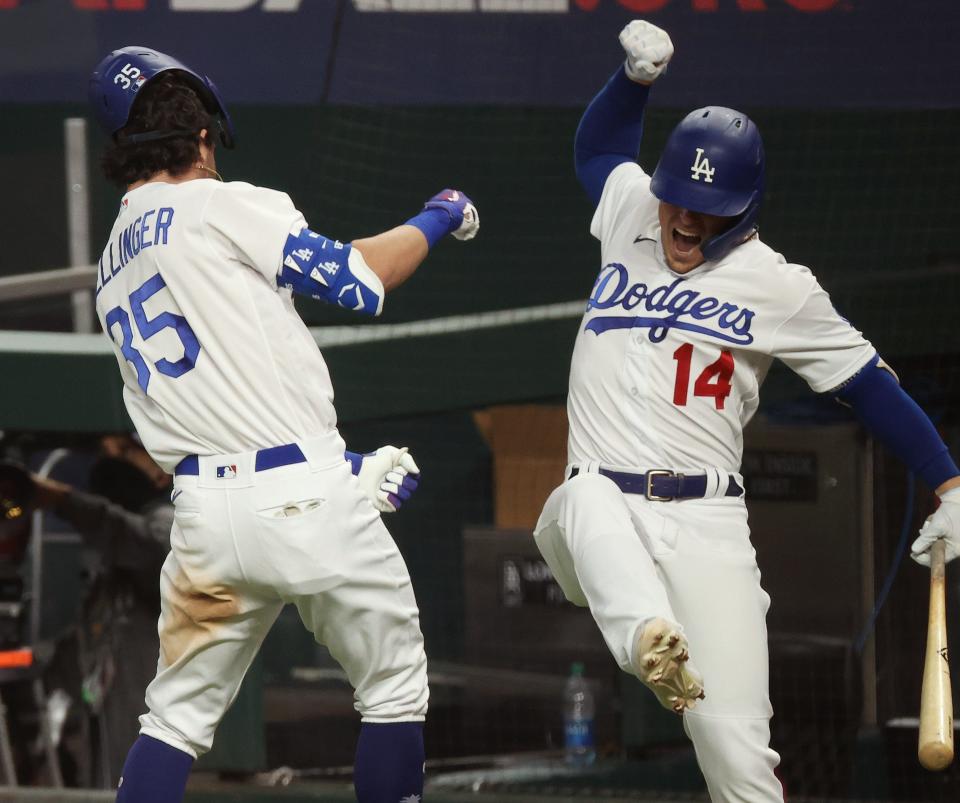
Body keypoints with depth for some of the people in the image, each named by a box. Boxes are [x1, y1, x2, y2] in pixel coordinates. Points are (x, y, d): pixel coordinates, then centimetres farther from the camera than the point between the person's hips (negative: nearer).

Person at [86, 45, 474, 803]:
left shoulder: (112, 271, 20)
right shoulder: (219, 206, -3)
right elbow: (356, 277, -6)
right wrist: (438, 218, 13)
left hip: (205, 509, 6)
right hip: (306, 498, -6)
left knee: (178, 716, 11)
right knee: (394, 685, 11)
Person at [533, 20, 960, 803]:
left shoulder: (778, 287, 4)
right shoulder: (628, 212, 14)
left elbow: (869, 382, 8)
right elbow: (599, 144, 35)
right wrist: (639, 74, 20)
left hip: (705, 523, -1)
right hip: (599, 502, 1)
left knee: (734, 739, -14)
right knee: (587, 508, -40)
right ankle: (651, 642, -66)